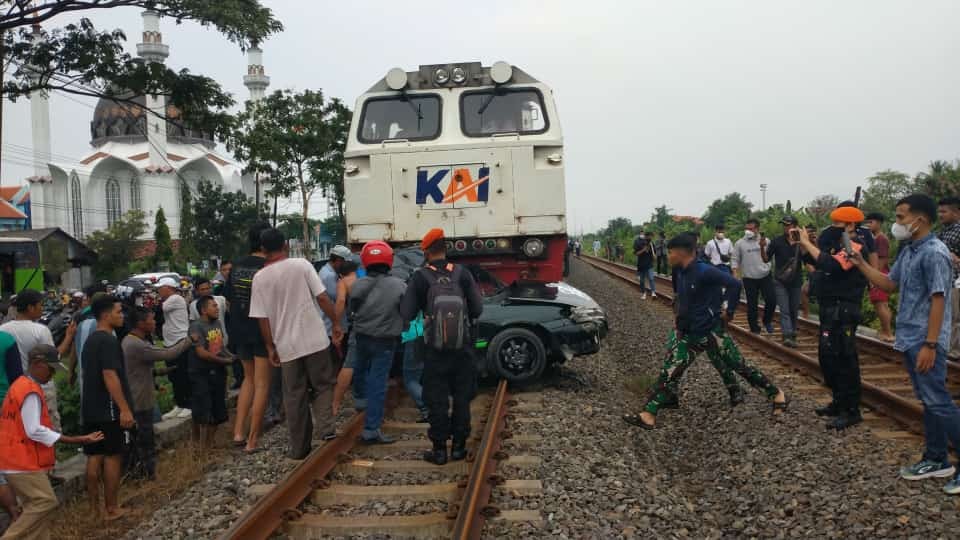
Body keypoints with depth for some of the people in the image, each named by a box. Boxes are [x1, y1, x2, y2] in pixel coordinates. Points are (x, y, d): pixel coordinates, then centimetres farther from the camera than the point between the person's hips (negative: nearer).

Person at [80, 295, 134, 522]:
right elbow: (110, 376, -24)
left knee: (94, 457, 11)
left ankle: (94, 506, 18)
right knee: (112, 457, -1)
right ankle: (111, 509, 5)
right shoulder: (108, 340, -16)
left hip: (91, 409, 9)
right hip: (109, 409, -9)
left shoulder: (90, 340, 14)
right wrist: (124, 408, -25)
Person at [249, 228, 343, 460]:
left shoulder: (260, 278, 0)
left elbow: (262, 317, 1)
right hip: (314, 339, -1)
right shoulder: (302, 265, -5)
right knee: (323, 384, 14)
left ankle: (299, 447, 17)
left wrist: (270, 347, 9)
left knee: (294, 396, 10)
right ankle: (326, 428, -4)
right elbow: (322, 297, -7)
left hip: (286, 345, 1)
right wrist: (336, 323, 4)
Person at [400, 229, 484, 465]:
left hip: (435, 350, -2)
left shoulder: (421, 277, -8)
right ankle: (459, 446, 18)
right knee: (462, 397, 13)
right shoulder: (461, 273, -4)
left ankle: (439, 449, 10)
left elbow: (406, 314, -9)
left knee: (437, 400, 7)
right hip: (462, 347, 2)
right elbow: (477, 309, -5)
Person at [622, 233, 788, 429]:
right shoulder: (681, 274, 6)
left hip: (712, 332, -7)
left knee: (739, 366, 5)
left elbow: (734, 284, -22)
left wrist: (729, 312, -15)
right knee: (670, 371, 0)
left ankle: (776, 394, 27)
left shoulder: (704, 271, -20)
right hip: (690, 334, 7)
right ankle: (649, 415, -1)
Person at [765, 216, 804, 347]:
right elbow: (766, 259, 0)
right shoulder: (777, 241, -4)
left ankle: (792, 334, 26)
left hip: (796, 281, 2)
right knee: (784, 310, -12)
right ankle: (787, 336, -23)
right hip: (780, 281, -2)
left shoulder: (800, 241, -1)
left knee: (794, 310, 12)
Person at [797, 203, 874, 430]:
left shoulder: (856, 247, -15)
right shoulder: (839, 243, 13)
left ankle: (851, 411, -1)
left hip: (843, 311, -10)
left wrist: (807, 242, -22)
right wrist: (801, 245, -2)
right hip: (831, 308, 10)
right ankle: (839, 402, 28)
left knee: (843, 359, -8)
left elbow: (830, 265, -29)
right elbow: (814, 260, 15)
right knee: (827, 356, 16)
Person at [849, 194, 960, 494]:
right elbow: (889, 284, 19)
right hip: (909, 340, 9)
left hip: (924, 342, -9)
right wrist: (861, 263, 8)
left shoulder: (934, 253, -17)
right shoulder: (908, 252, 11)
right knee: (928, 402, 15)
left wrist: (930, 345, -22)